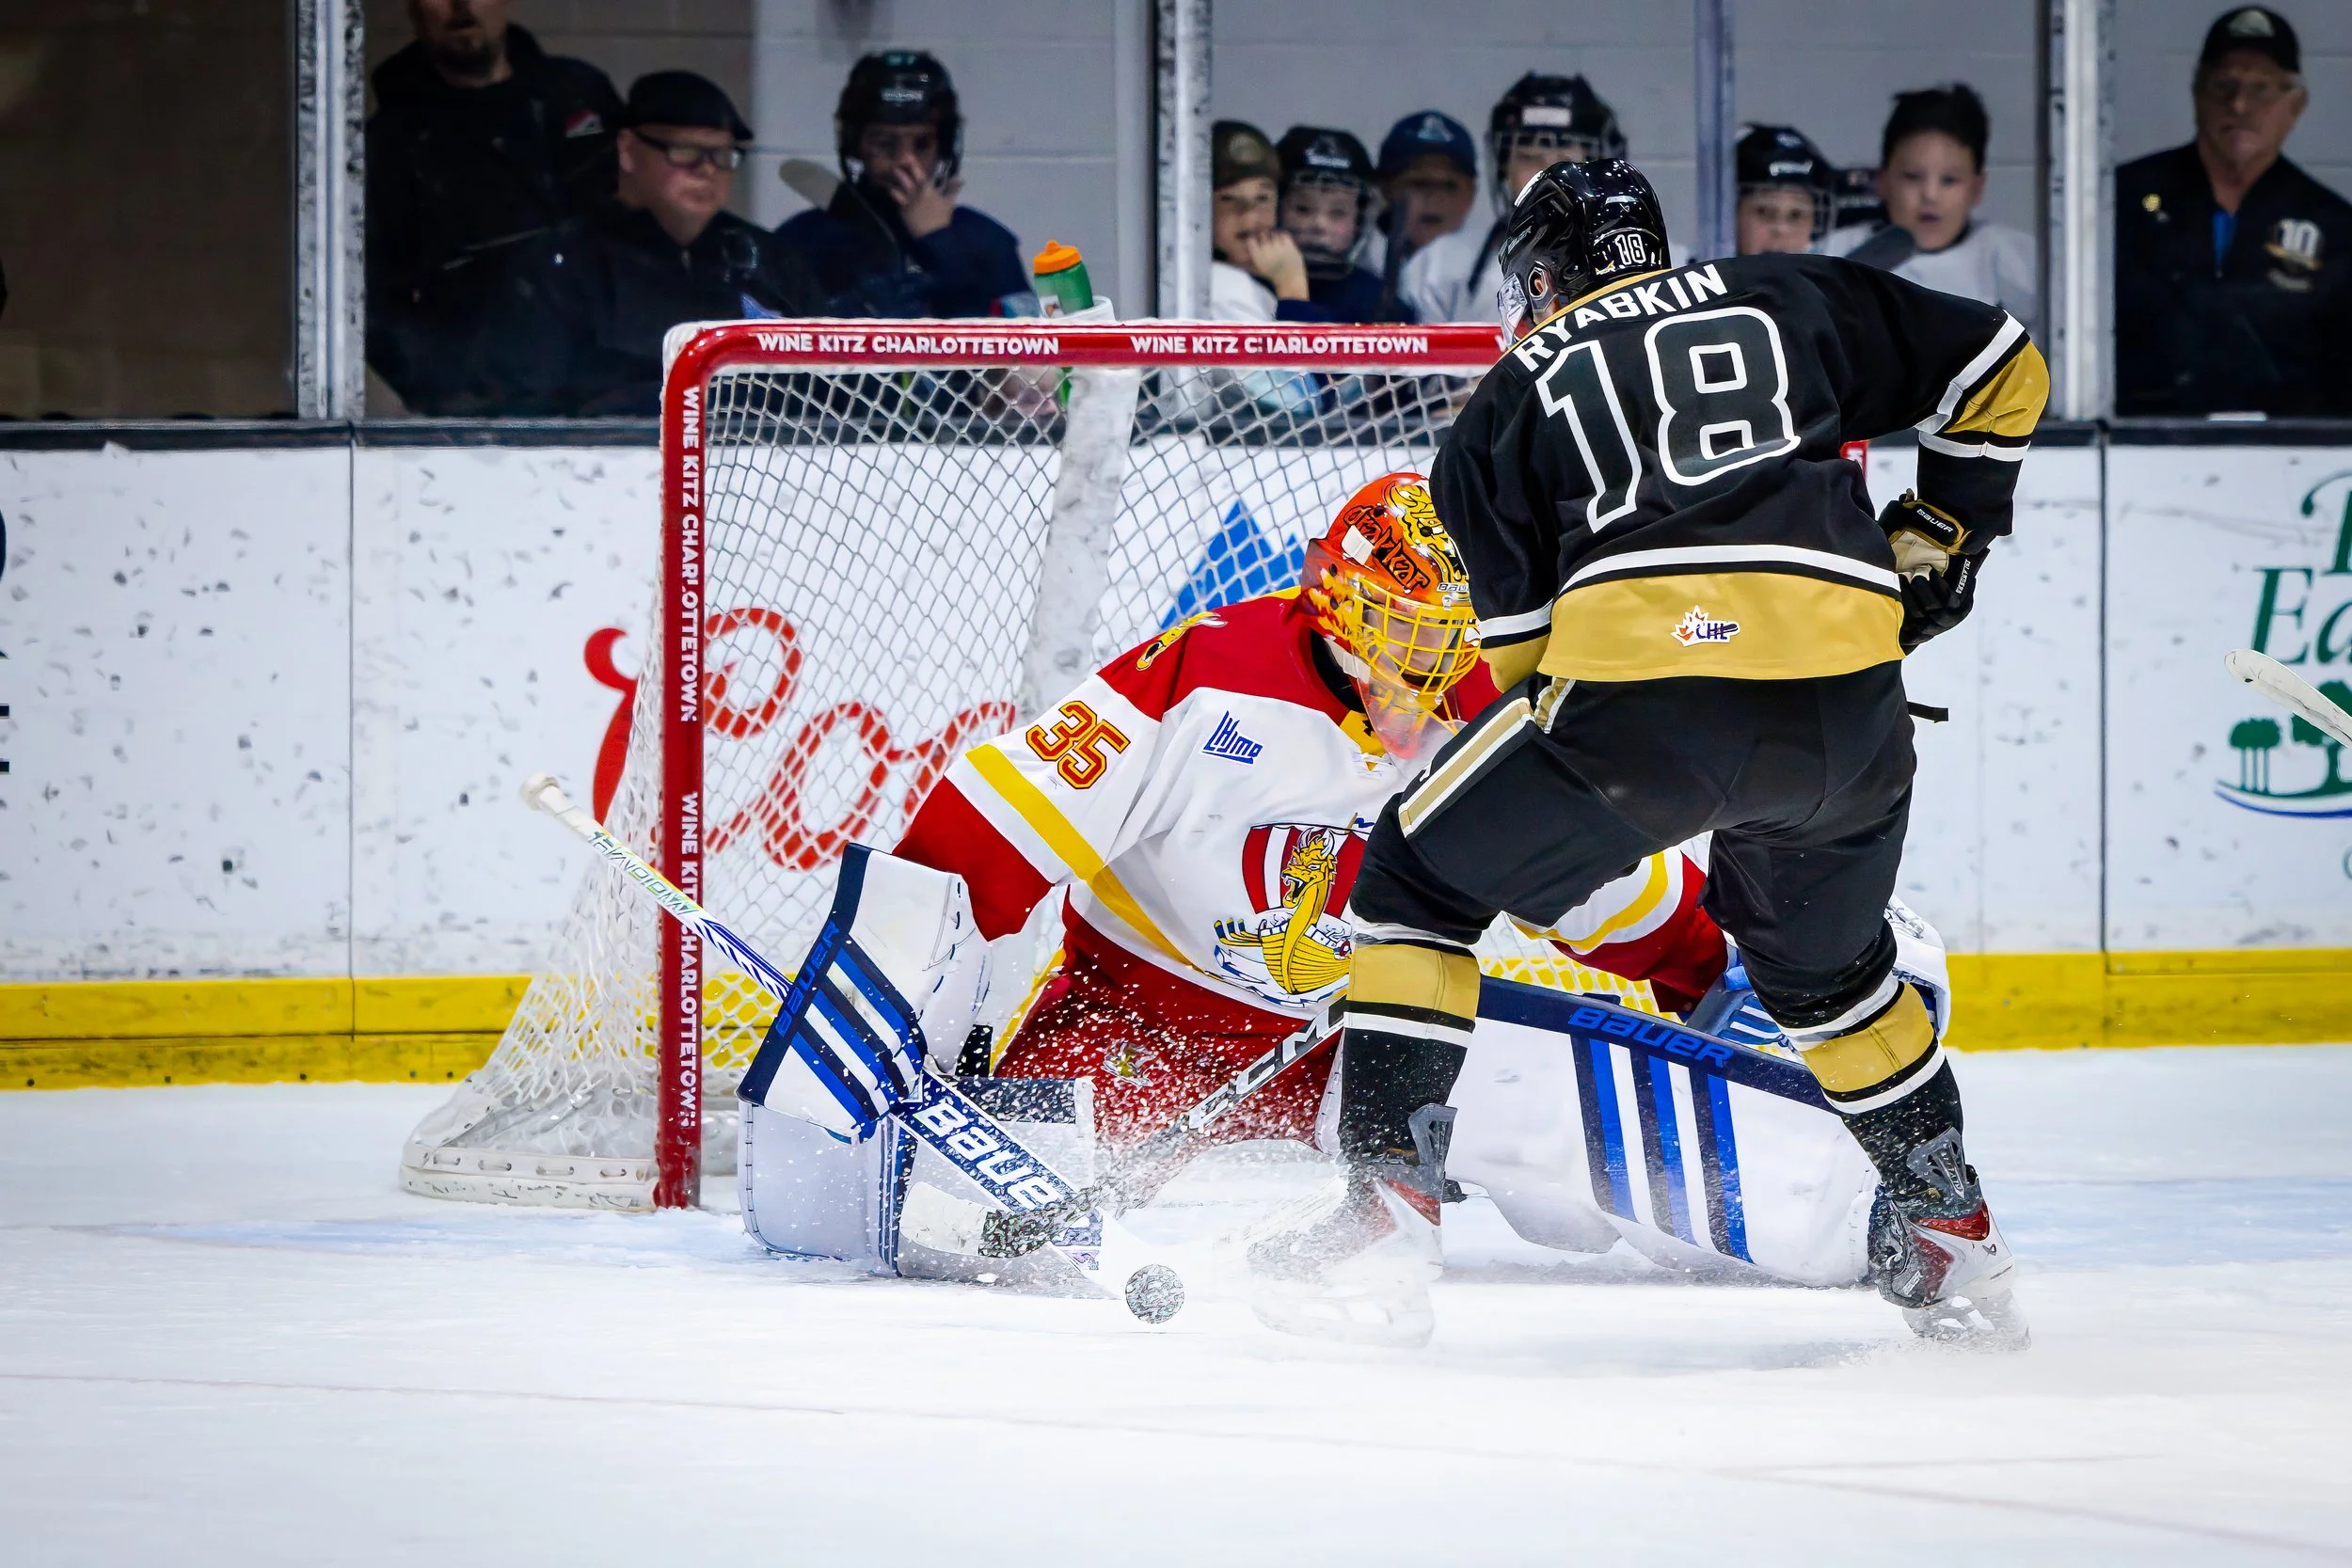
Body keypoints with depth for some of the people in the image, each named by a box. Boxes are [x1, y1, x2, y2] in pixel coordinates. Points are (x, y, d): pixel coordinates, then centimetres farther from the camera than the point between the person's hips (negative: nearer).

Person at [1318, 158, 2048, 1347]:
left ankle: (1386, 1199, 8)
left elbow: (1524, 650, 17)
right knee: (1824, 961, 31)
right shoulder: (1788, 301, 25)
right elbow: (2000, 368, 27)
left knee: (1418, 880, 17)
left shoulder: (1509, 398, 21)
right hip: (1848, 709, 3)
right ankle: (1951, 1234, 31)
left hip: (1640, 681, -3)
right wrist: (1939, 537, 35)